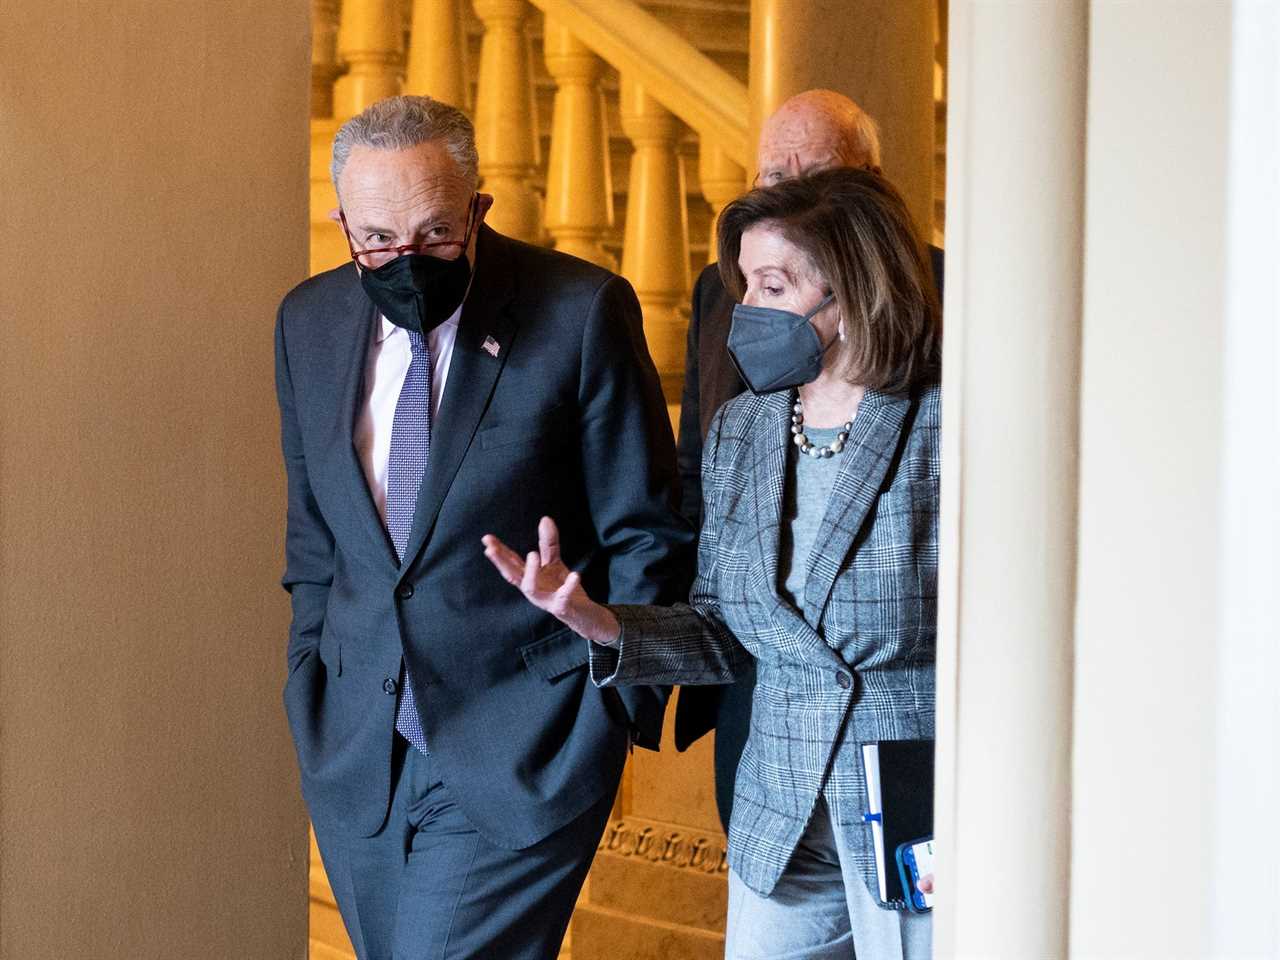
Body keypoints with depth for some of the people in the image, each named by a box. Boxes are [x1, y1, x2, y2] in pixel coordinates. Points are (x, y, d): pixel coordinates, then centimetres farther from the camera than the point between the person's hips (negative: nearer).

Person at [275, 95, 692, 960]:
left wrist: (619, 712, -5)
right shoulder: (310, 322, 6)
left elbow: (644, 533, -3)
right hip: (357, 752, 5)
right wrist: (313, 683, 12)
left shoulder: (582, 312, -9)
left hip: (518, 754, -5)